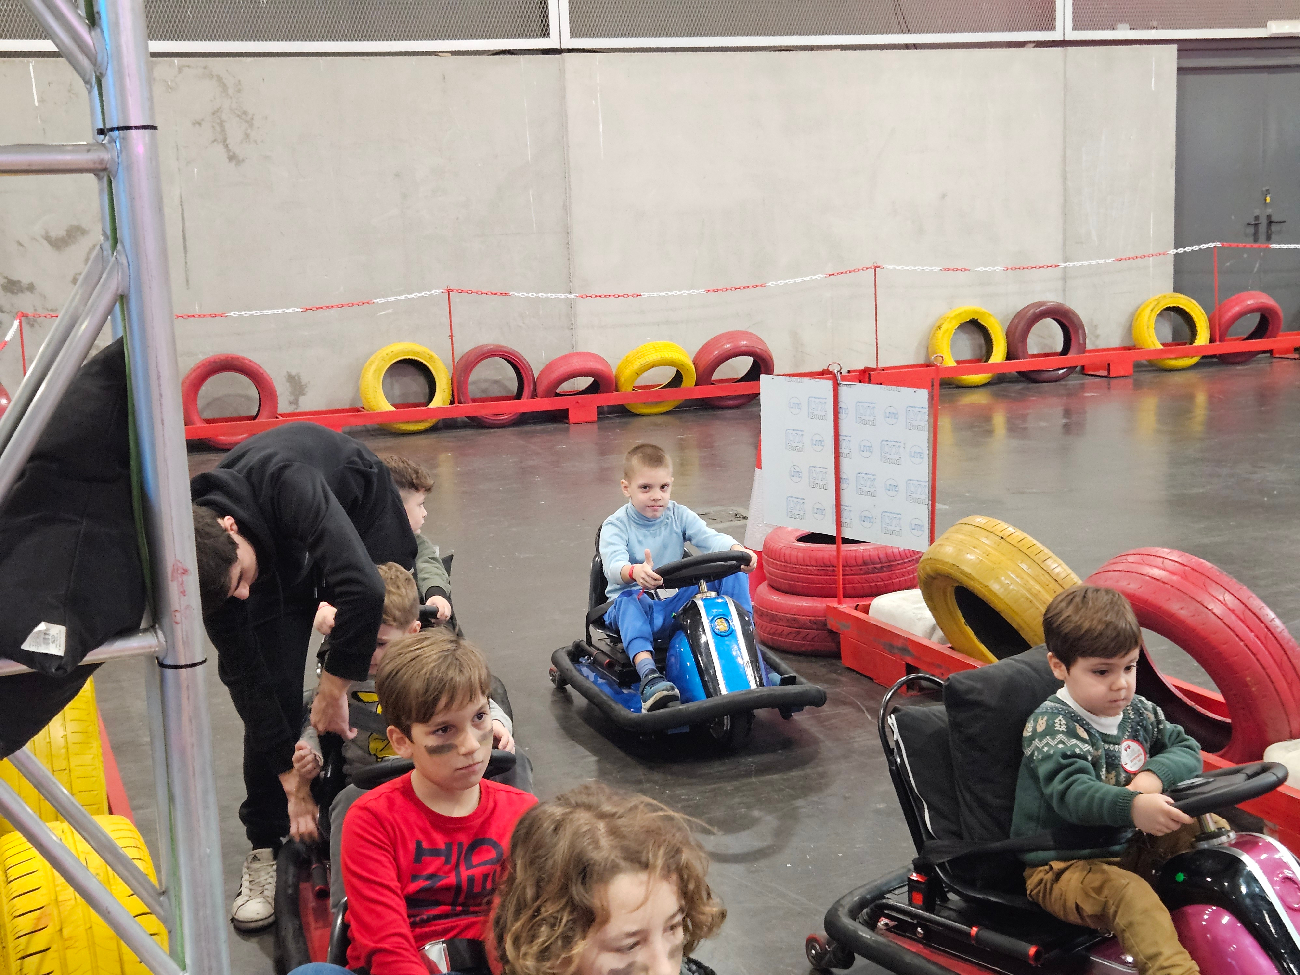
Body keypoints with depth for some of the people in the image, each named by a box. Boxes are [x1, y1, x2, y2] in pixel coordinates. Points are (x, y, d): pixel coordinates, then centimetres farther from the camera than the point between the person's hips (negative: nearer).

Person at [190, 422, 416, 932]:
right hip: (281, 551, 3)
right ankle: (267, 844, 3)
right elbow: (242, 670, -21)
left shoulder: (283, 482, -46)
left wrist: (332, 690, -41)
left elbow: (363, 589, -52)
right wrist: (289, 773, -21)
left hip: (362, 515, -2)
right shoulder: (210, 563, -28)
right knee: (266, 683, -9)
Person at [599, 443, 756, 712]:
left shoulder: (679, 515, 7)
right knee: (629, 599, -41)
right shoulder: (616, 526, -5)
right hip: (637, 608, -3)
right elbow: (614, 565, -26)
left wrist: (737, 550, -35)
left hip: (677, 603, 3)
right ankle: (649, 675, -59)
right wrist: (635, 572, -51)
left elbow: (710, 538, -11)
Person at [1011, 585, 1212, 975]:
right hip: (1061, 867, -8)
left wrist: (1155, 774, -17)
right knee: (1128, 892, -35)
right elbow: (1072, 791, -34)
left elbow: (1187, 749, 7)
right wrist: (1133, 806, -53)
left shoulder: (1138, 712, 6)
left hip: (1125, 848, 8)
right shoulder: (1051, 726, -18)